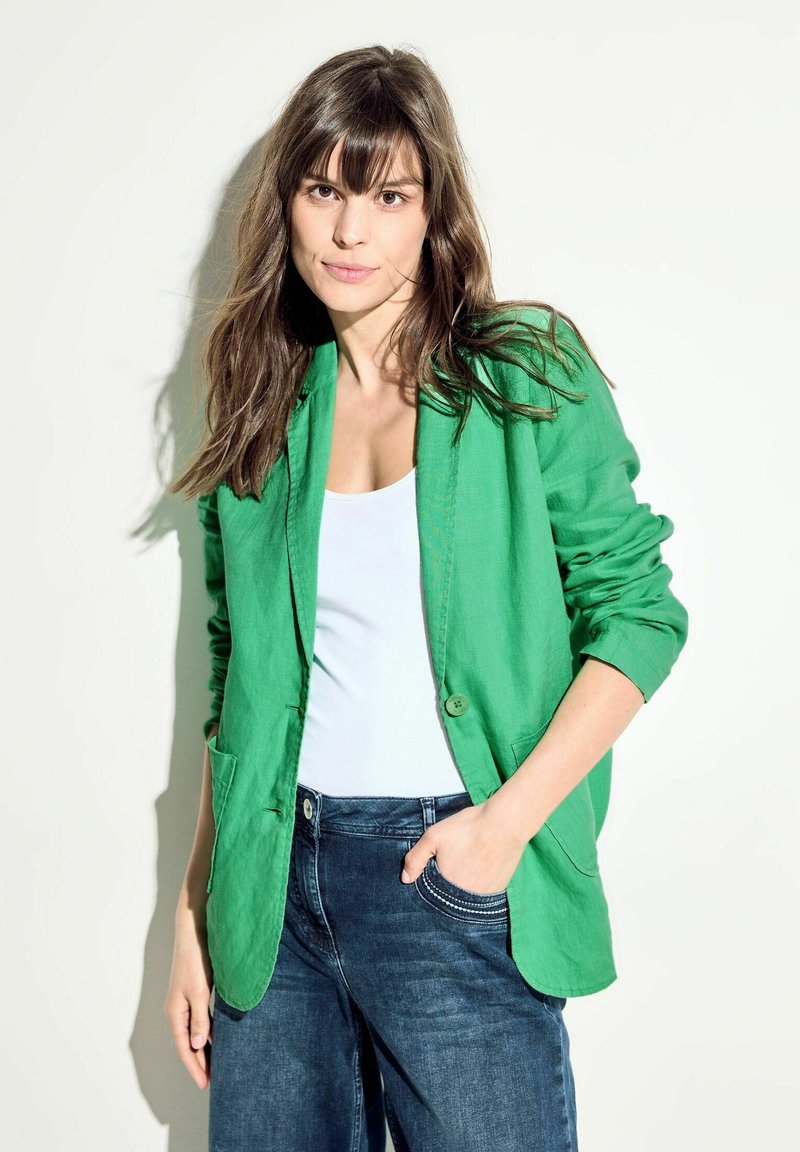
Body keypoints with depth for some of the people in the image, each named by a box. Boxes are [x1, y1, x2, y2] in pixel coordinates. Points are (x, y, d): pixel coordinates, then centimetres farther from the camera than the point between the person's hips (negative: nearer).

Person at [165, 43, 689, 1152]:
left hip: (453, 882, -3)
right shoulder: (263, 412, 8)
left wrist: (508, 819, -15)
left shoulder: (529, 374, -2)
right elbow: (235, 684, 11)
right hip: (277, 885, 4)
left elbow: (636, 613, -4)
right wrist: (194, 913, 9)